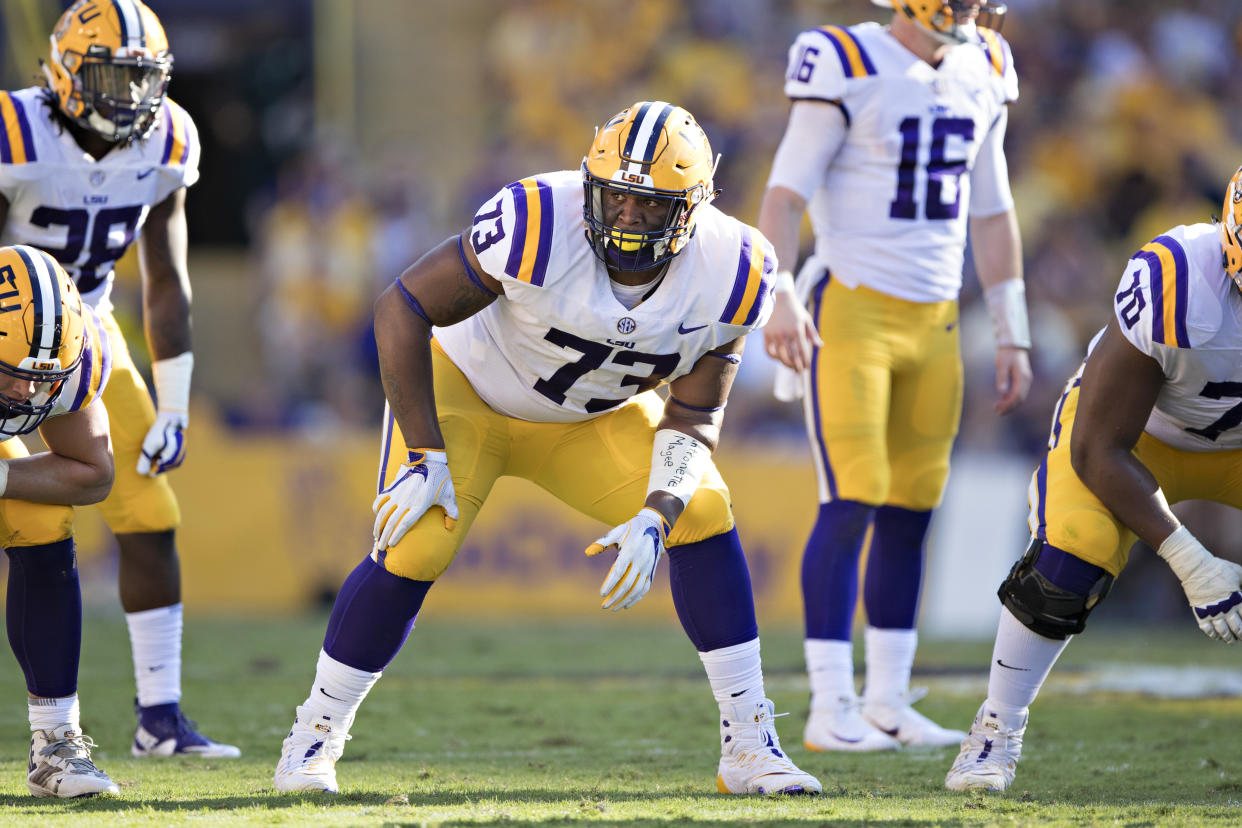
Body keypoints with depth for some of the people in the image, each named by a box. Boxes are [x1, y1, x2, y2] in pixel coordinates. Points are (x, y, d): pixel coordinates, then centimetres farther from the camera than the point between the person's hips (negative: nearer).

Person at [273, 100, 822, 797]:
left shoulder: (730, 275, -22)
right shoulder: (537, 227, -36)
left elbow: (693, 417, -11)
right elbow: (404, 308, -25)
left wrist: (653, 520, -28)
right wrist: (424, 456, -26)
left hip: (591, 418, 4)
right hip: (467, 382, -4)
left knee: (703, 515, -14)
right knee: (413, 549, -21)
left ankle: (750, 746, -5)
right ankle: (316, 736, 1)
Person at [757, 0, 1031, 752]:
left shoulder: (982, 76, 11)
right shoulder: (848, 68, -9)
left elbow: (991, 214, 18)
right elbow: (787, 193, -12)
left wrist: (1012, 335, 16)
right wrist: (781, 297, -25)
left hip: (936, 321, 6)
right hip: (854, 313, -6)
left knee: (912, 511, 6)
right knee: (853, 505, -11)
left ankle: (888, 703, 14)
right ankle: (831, 709, -8)